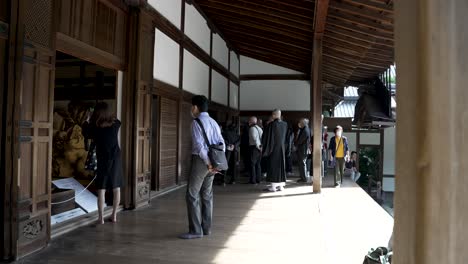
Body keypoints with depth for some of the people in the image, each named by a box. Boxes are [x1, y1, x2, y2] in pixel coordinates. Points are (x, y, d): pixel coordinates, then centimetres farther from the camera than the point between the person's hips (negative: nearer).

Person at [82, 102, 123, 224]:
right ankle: (114, 215, 15)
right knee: (116, 188, 8)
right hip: (116, 158, 2)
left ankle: (101, 218, 3)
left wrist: (87, 119, 21)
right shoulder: (115, 123, -2)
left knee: (101, 189, 3)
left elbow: (85, 133, 11)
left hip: (103, 159, -2)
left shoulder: (95, 127, -9)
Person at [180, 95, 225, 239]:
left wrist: (208, 162, -15)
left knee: (192, 195, -2)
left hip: (201, 161, -8)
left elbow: (199, 145, -18)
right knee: (207, 195, 14)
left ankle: (195, 230, -1)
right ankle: (206, 228, 20)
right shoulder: (213, 122, 13)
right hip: (212, 161, 8)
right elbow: (222, 143, 8)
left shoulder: (196, 122, -10)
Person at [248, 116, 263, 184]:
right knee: (258, 164, 13)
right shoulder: (259, 128, 16)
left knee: (252, 164, -4)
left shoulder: (252, 128, -10)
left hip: (254, 147, -8)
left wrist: (258, 146, -12)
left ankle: (253, 180, -4)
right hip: (259, 147, 9)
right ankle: (258, 179, 17)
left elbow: (255, 138, -20)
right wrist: (260, 146, 12)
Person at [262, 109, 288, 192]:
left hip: (273, 148, -5)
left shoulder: (272, 124, -14)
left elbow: (269, 137, -11)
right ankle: (281, 185, 13)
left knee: (273, 166, 0)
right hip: (282, 148, 5)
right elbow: (286, 137, 10)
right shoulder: (285, 124, 3)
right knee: (281, 165, 10)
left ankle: (273, 186, 1)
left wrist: (266, 149, -6)